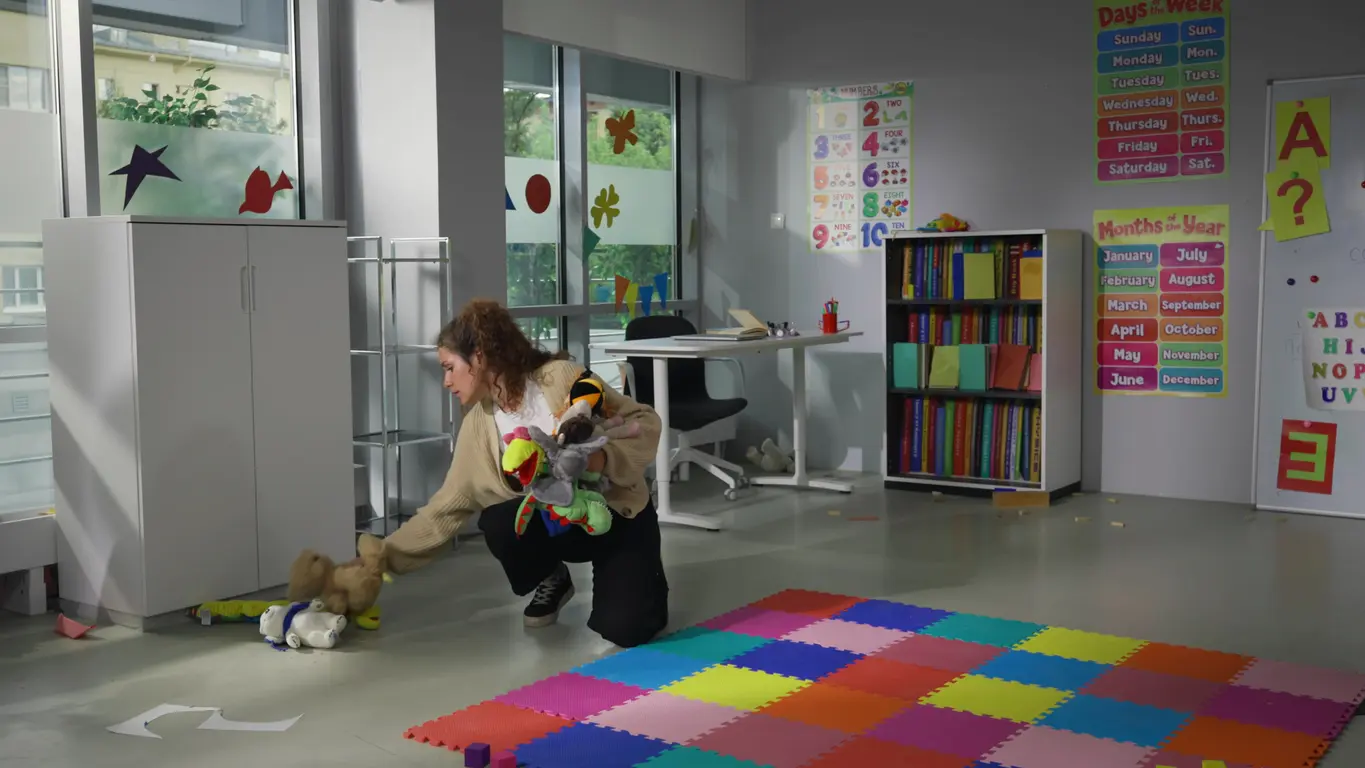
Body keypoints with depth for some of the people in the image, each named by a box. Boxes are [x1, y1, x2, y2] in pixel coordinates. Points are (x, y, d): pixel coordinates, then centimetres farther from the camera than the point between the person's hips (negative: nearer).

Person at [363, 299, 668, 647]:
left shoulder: (562, 378, -20)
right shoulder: (478, 426, -5)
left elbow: (645, 422, -16)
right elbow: (445, 509, -2)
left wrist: (604, 458, -34)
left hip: (618, 512, -4)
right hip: (558, 522, 4)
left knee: (625, 630, -22)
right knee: (498, 523, -28)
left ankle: (636, 577, 15)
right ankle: (551, 581, 4)